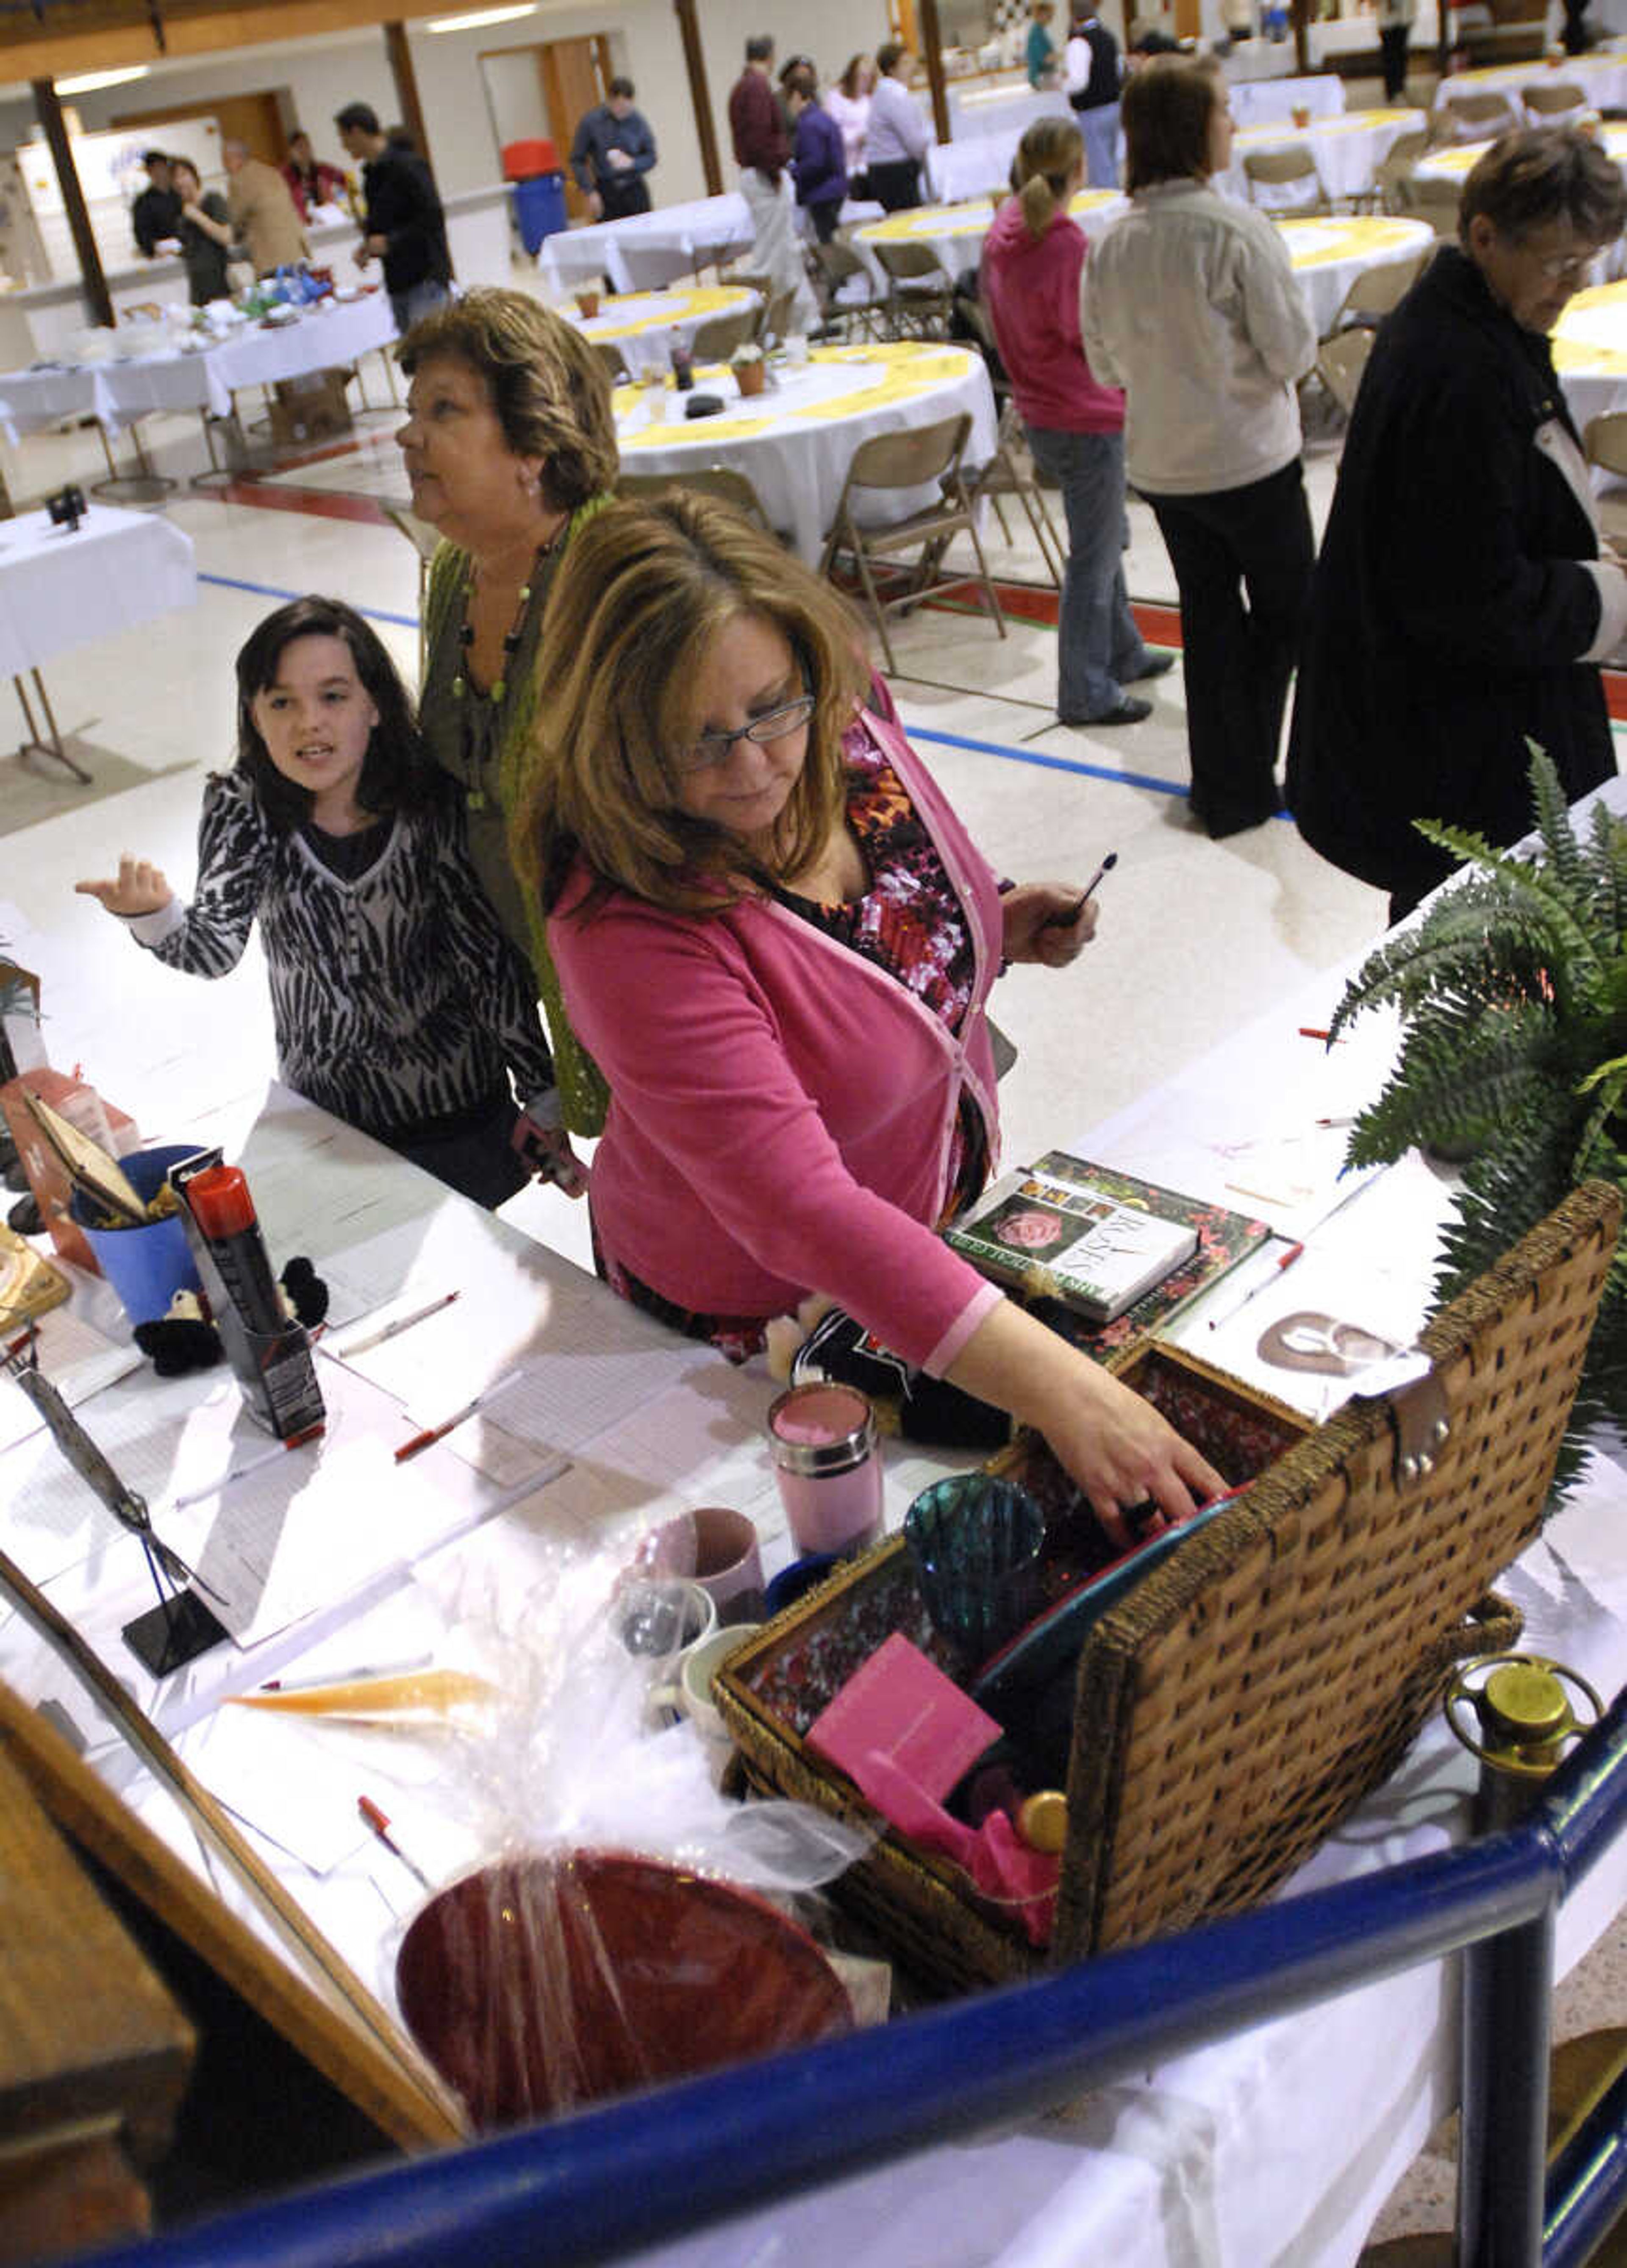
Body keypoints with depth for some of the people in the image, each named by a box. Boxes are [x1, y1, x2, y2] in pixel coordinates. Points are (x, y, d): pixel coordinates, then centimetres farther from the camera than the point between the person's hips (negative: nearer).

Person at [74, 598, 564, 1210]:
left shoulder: (429, 801, -17)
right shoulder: (244, 805, -13)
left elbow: (489, 951, -10)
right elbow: (214, 948, -26)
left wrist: (541, 1093, -9)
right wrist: (153, 914, -49)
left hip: (459, 1106, -1)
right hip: (324, 1113, 1)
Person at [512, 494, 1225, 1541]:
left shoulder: (846, 725, -15)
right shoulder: (633, 931, -36)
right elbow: (799, 1209, -41)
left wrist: (1006, 930, -13)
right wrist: (1058, 1389, -46)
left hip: (946, 1218, 6)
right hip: (758, 1326, -6)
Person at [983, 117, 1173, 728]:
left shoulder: (1003, 233, 2)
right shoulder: (1065, 244, -23)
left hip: (1040, 415, 9)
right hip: (1086, 418, -9)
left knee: (1105, 537, 23)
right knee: (1094, 556, 1)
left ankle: (1122, 654, 37)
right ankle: (1086, 694, 9)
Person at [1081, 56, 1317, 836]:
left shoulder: (1110, 245, -2)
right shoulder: (1236, 229, -19)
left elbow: (1106, 365, 7)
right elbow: (1292, 349, -14)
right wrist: (1239, 357, 6)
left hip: (1161, 468, 5)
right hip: (1250, 462, -5)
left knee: (1209, 619, 15)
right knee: (1285, 613, 14)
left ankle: (1224, 788, 21)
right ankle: (1246, 781, 15)